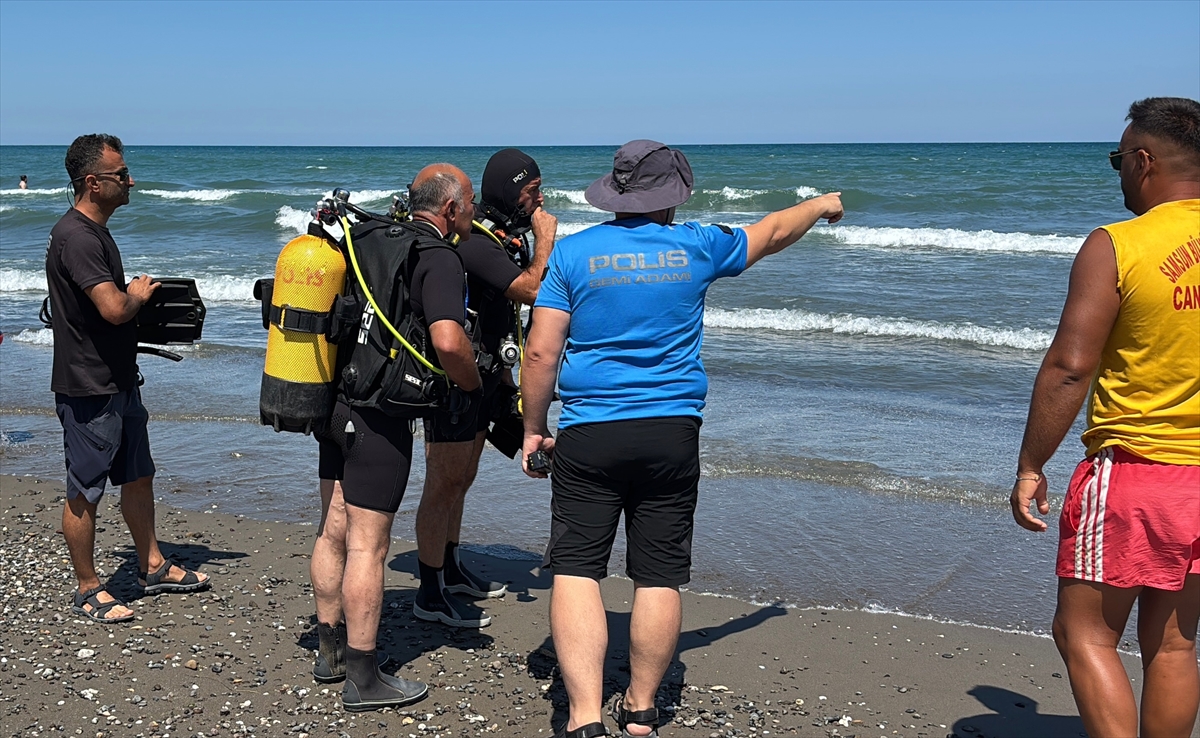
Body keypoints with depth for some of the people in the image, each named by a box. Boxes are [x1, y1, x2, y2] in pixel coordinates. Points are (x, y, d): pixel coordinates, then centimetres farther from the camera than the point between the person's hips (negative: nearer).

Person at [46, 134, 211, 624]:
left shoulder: (96, 232, 13)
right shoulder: (76, 237, -21)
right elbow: (114, 308, -29)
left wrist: (133, 296, 9)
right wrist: (137, 294, -9)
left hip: (119, 381, 10)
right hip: (88, 389, -10)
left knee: (138, 477, 19)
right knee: (84, 492, 3)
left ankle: (152, 567, 32)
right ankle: (88, 590, 14)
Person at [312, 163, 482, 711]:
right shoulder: (440, 260, -13)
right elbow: (448, 341, -27)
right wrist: (472, 386, -10)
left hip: (336, 402, 8)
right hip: (379, 417, -8)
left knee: (333, 532, 17)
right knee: (367, 546, -2)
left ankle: (331, 651, 31)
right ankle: (363, 681, 7)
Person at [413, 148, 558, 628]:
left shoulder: (498, 240, 12)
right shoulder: (474, 243, -22)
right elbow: (534, 291, -29)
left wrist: (501, 370, 23)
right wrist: (545, 238, -16)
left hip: (480, 377, 10)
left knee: (461, 480, 19)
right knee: (443, 485, -3)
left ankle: (451, 571, 33)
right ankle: (431, 594, 5)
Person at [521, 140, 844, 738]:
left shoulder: (574, 251, 1)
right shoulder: (696, 246, 4)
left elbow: (540, 352, -3)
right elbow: (773, 231, 22)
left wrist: (533, 431, 8)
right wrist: (821, 206, 41)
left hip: (588, 437, -1)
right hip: (672, 436, 1)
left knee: (575, 571, 0)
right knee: (658, 578, 9)